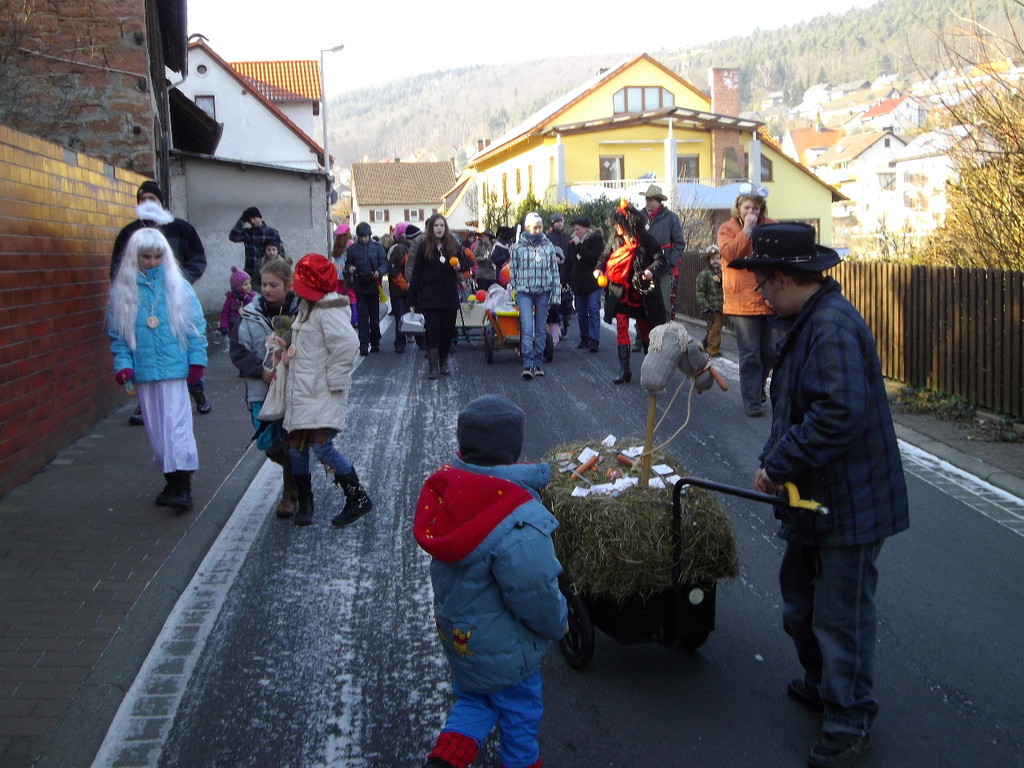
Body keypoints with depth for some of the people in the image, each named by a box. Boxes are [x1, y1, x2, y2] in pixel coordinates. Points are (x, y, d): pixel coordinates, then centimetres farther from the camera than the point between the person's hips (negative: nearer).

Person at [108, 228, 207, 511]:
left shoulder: (178, 286, 0)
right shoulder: (123, 291, 5)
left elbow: (196, 326, 2)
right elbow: (118, 334, 7)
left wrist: (197, 360, -4)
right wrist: (123, 364, -4)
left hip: (175, 369, -3)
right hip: (143, 371, 3)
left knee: (176, 424, -9)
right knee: (155, 429, 9)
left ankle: (183, 485, -9)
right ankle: (171, 480, 20)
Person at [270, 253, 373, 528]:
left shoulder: (329, 311, -15)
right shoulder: (307, 307, 16)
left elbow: (347, 343, -29)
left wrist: (335, 379, -22)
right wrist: (286, 347, 7)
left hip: (323, 394, -10)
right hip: (301, 392, 10)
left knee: (321, 445, -16)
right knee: (296, 448, 11)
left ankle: (358, 497, -3)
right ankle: (304, 503, 25)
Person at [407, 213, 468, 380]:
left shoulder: (453, 245, 7)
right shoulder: (424, 246, 0)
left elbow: (465, 264, 18)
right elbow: (416, 273, -1)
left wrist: (459, 266, -9)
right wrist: (413, 300, -4)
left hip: (449, 296, 3)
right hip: (428, 297, -3)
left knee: (447, 330, 7)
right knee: (431, 330, -7)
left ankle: (443, 363, 22)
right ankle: (433, 366, -3)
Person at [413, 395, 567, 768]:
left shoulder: (445, 487, -13)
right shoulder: (518, 526, -36)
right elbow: (535, 595, -28)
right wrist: (558, 625, -7)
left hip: (457, 633, 6)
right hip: (502, 647, -6)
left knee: (473, 698, 30)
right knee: (519, 711, 22)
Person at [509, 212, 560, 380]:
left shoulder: (548, 245, 5)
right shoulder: (518, 247, 1)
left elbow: (555, 272, 7)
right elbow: (512, 273, 6)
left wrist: (556, 295, 2)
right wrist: (513, 295, 5)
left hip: (544, 292, 2)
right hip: (524, 292, -2)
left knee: (541, 330, 7)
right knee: (527, 328, -12)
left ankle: (538, 363, 15)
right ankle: (528, 365, -15)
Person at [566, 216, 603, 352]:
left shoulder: (596, 240, -4)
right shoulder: (572, 242, 10)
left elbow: (594, 258, -19)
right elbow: (568, 262, 12)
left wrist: (579, 245, -18)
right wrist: (567, 281, 5)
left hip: (593, 282, -5)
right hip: (578, 283, 5)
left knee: (593, 310, -9)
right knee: (581, 312, 8)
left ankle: (594, 340, -10)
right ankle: (584, 338, 16)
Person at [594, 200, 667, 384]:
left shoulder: (645, 241, -9)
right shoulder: (615, 241, 3)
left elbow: (661, 259, -6)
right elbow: (604, 258, 16)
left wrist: (651, 271, -24)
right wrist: (599, 269, -4)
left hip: (641, 293, -2)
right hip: (620, 293, 2)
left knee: (645, 330, 12)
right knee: (621, 329, -6)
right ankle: (624, 370, -2)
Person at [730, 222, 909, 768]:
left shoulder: (834, 327, -24)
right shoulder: (807, 320, 10)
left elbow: (839, 415, -33)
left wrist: (778, 463, -24)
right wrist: (774, 459, 6)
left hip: (851, 503, -11)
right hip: (814, 496, 11)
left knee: (842, 615, 3)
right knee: (800, 599, 23)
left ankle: (849, 721, 20)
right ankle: (822, 683, 43)